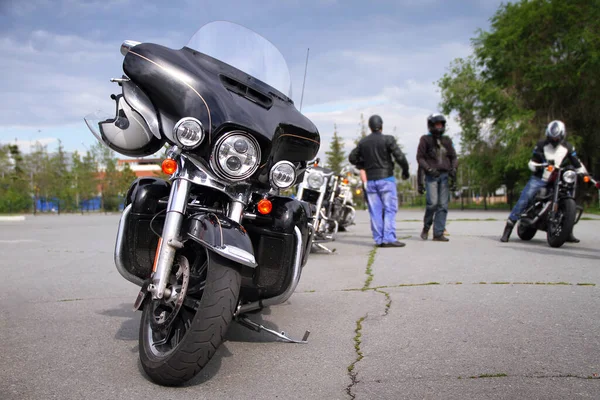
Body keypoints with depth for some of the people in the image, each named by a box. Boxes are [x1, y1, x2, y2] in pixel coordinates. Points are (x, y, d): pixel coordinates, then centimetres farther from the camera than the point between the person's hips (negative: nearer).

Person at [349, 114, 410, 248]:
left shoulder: (363, 142, 9)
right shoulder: (387, 139, -5)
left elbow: (352, 158, 14)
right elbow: (399, 156, -12)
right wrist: (405, 170, 3)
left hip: (370, 180, 5)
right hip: (386, 178, -4)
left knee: (375, 211, 5)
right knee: (390, 209, -3)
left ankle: (379, 239, 6)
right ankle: (389, 238, -10)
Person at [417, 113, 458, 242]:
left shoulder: (447, 140, 11)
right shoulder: (425, 139, 1)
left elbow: (454, 157, 13)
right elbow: (420, 157, -2)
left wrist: (453, 169, -6)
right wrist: (429, 169, -16)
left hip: (444, 176, 4)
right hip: (431, 177, -4)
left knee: (443, 205, -2)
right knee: (432, 203, -15)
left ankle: (438, 234, 1)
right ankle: (426, 227, 10)